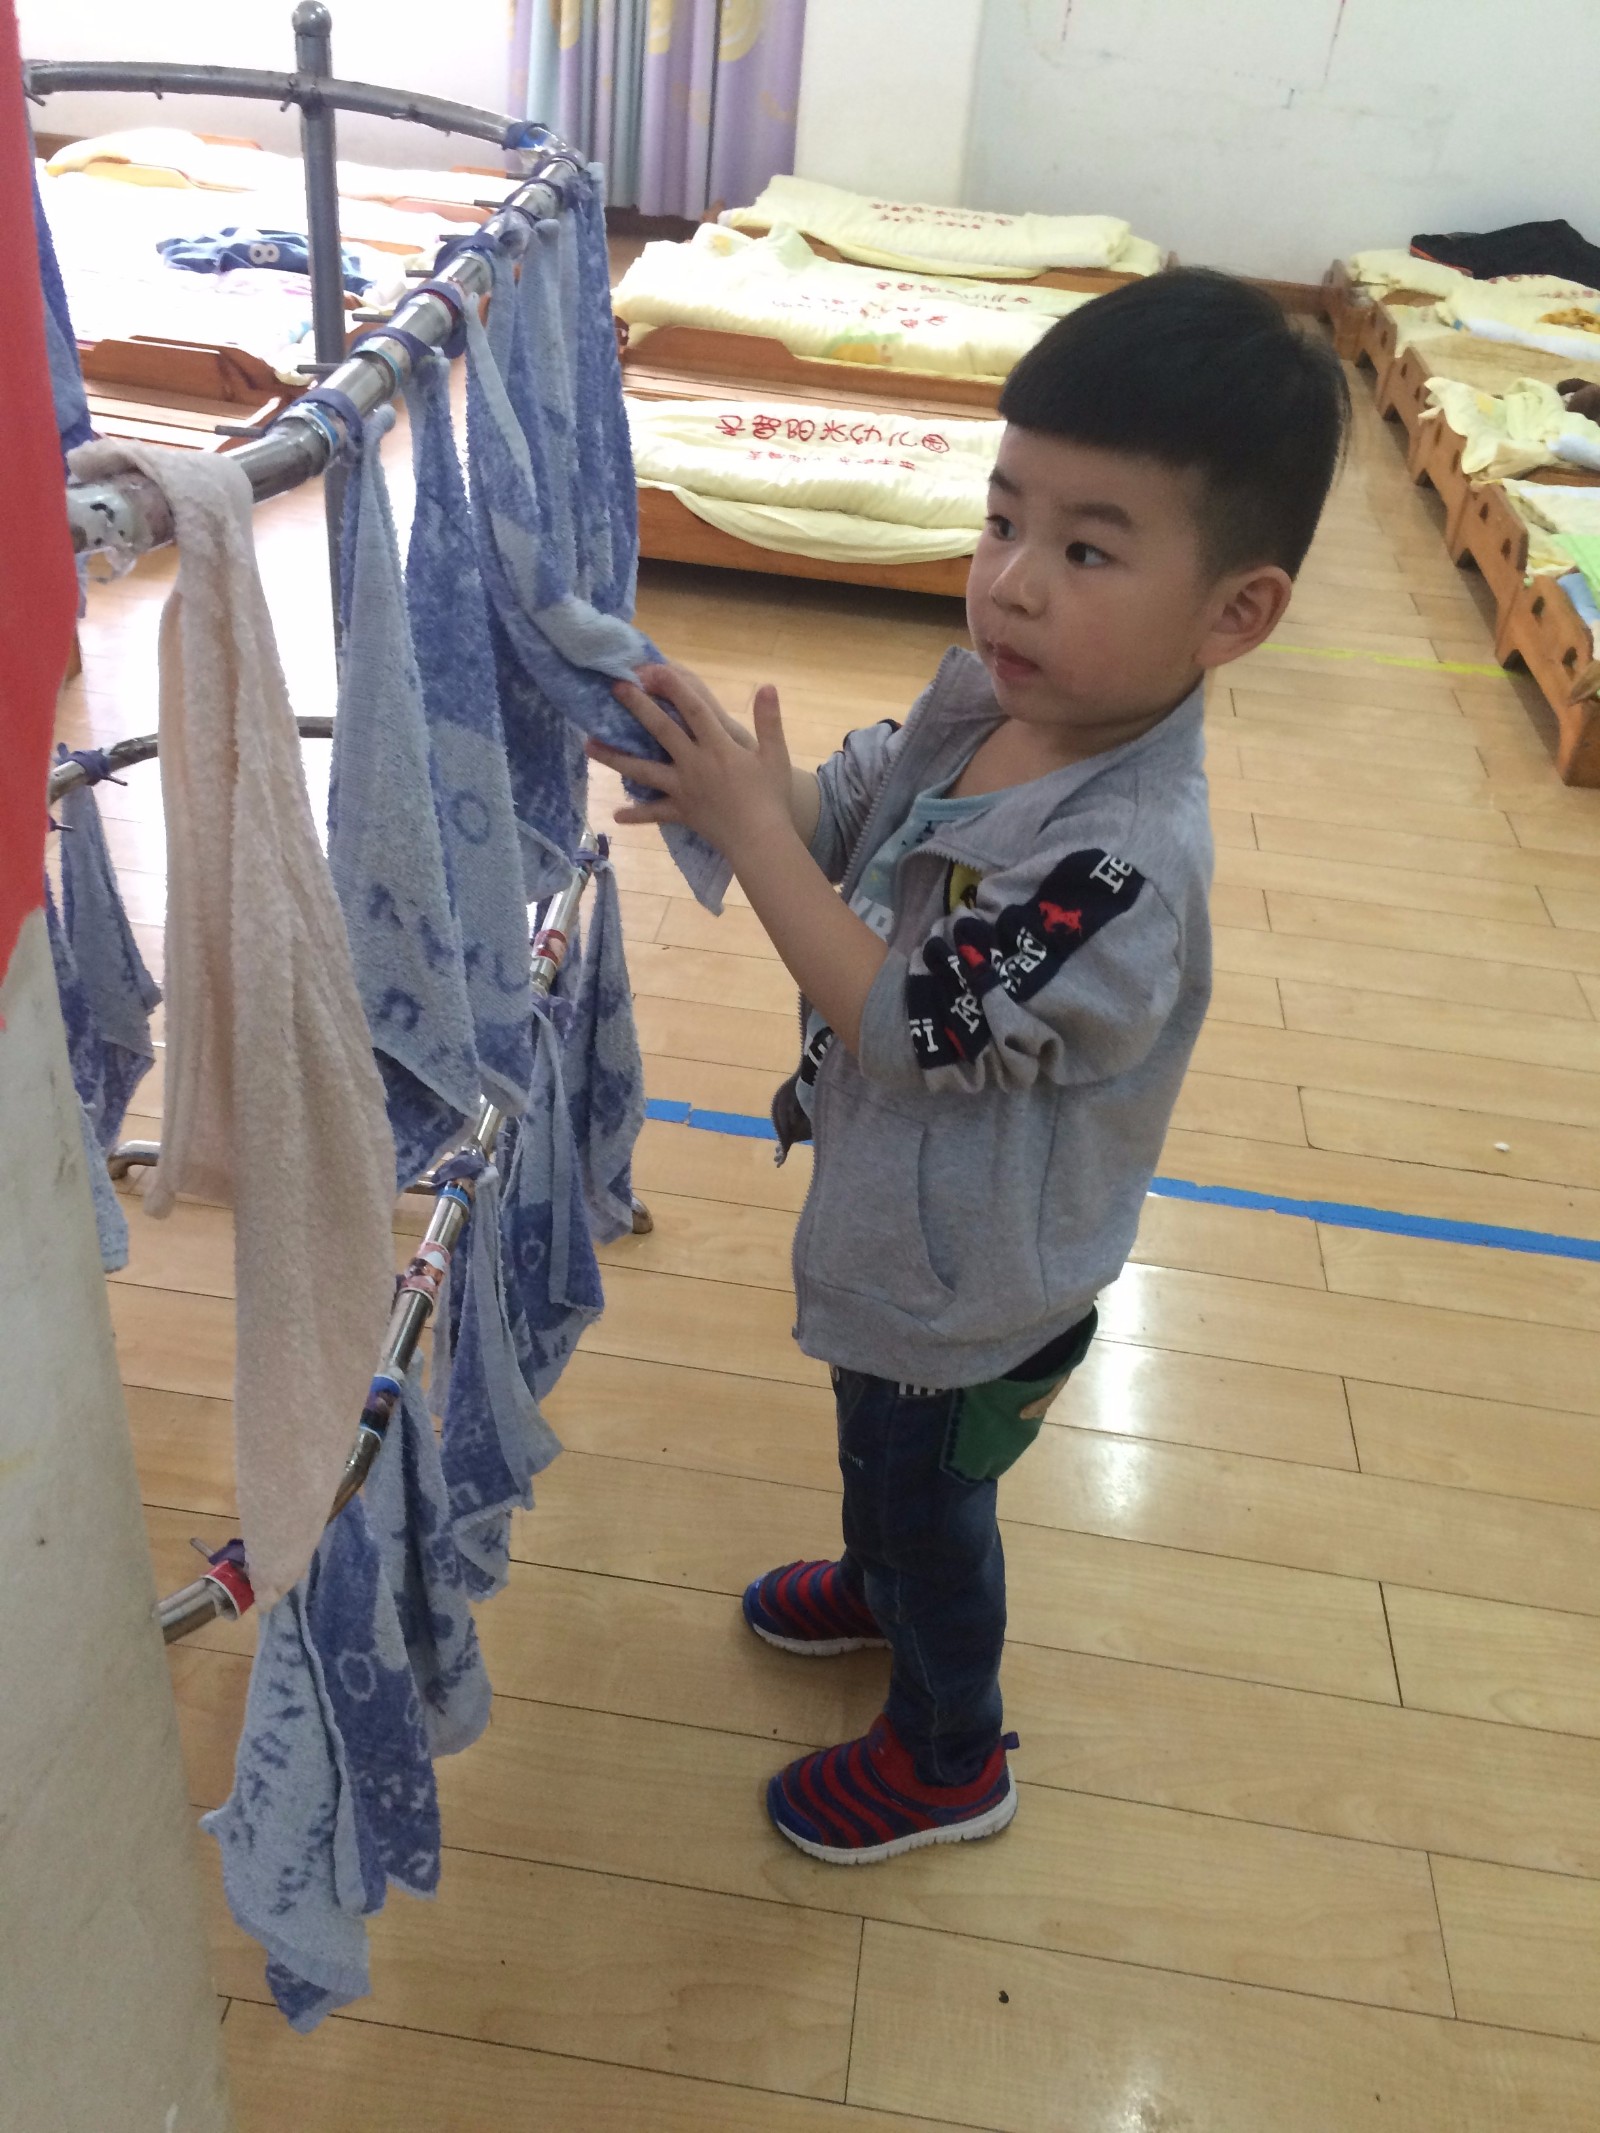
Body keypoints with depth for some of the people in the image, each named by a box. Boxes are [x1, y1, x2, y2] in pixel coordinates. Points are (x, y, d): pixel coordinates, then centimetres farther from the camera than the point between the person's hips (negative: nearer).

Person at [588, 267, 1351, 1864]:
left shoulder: (1122, 861, -38)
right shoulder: (992, 694, -13)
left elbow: (905, 1027, -33)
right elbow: (851, 805, 0)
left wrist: (749, 828, -31)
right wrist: (711, 774, -19)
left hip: (974, 1286, -8)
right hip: (903, 1211, 8)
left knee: (931, 1502, 19)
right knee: (878, 1445, 33)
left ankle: (948, 1757, 49)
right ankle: (877, 1586, 65)